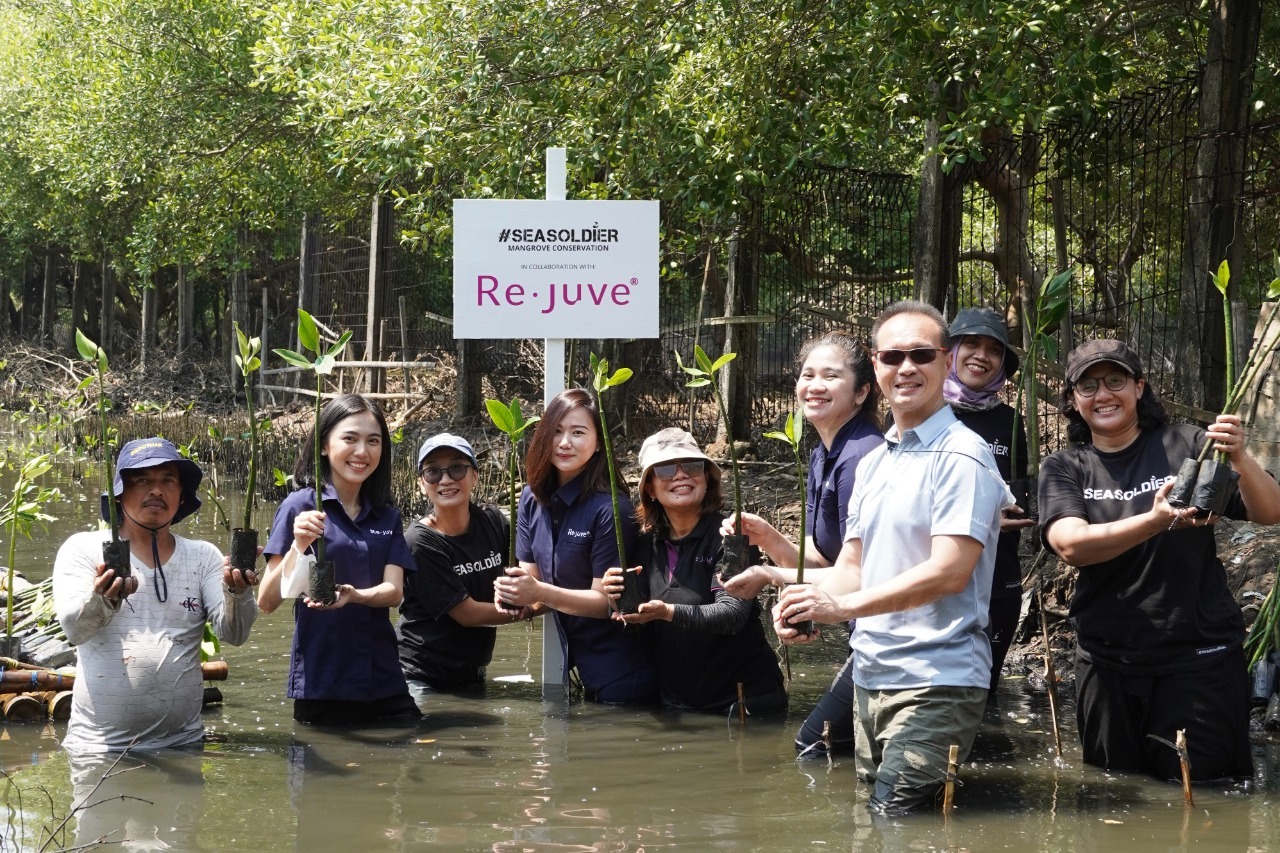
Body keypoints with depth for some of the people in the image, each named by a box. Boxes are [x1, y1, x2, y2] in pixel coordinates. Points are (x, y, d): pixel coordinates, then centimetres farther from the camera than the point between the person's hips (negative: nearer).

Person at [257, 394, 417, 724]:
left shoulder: (388, 517, 11)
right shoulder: (300, 507, -4)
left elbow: (393, 591, -2)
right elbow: (267, 603, -9)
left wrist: (353, 595, -22)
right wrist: (298, 546, -25)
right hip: (321, 686, -4)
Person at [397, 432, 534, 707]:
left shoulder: (492, 523, -3)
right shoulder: (420, 543, -18)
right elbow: (468, 614, -17)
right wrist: (527, 609, -10)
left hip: (473, 673, 6)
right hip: (422, 681, -6)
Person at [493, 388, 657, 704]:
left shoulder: (610, 508, -21)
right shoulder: (533, 499, -1)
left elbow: (606, 600, -19)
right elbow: (530, 572, 3)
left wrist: (540, 593, -31)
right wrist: (515, 595, -20)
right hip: (572, 660, 6)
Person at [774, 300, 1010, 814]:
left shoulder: (961, 456, -10)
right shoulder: (872, 463, 16)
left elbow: (949, 572, -19)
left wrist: (842, 606, -21)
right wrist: (810, 604, -5)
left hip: (934, 684, -8)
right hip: (870, 679, 8)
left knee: (896, 825, -13)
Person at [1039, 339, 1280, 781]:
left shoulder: (1186, 444, 0)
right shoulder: (1063, 469, 4)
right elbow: (1071, 546, -14)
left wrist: (1240, 459, -25)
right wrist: (1157, 520, -29)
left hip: (1199, 658, -2)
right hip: (1108, 661, 2)